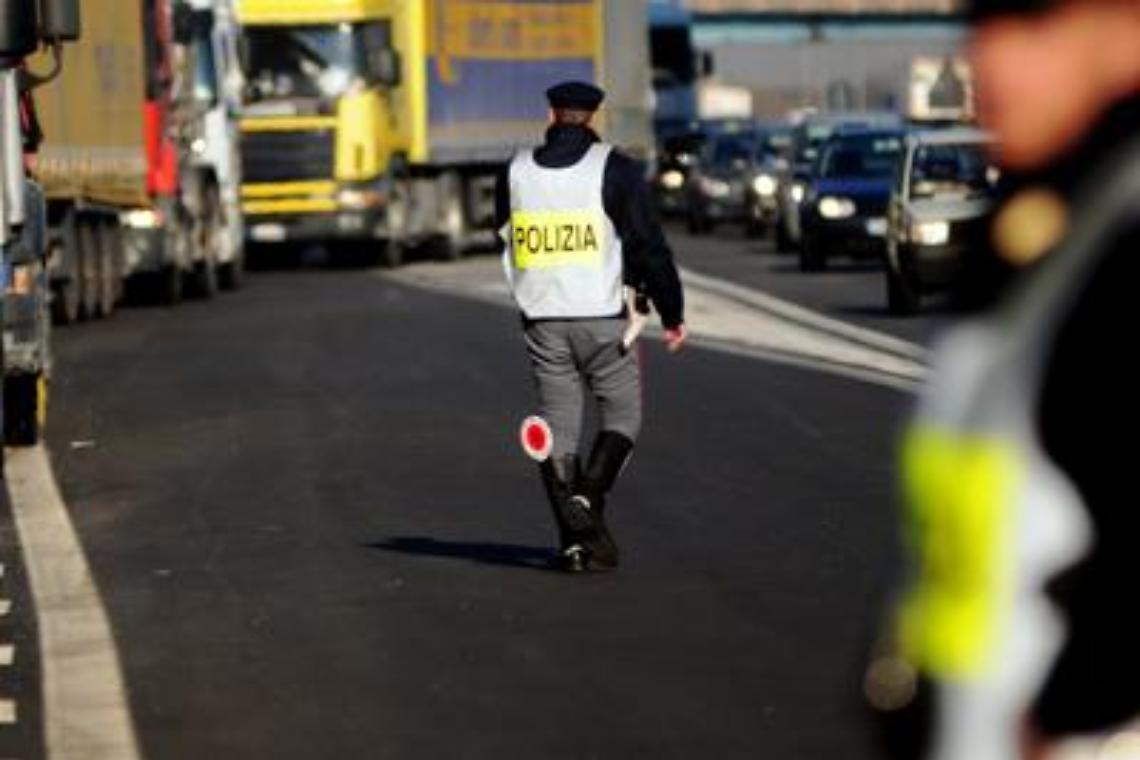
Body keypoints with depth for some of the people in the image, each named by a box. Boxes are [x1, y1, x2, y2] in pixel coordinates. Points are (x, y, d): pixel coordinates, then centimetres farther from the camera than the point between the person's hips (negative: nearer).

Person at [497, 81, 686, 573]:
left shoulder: (516, 172, 6)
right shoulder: (614, 169, -5)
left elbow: (508, 244, 17)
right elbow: (649, 245, -5)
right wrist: (672, 313, 3)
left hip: (541, 319, 3)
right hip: (601, 318, -3)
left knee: (558, 424, 7)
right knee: (622, 413, 10)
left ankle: (573, 537, 0)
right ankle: (588, 497, -12)